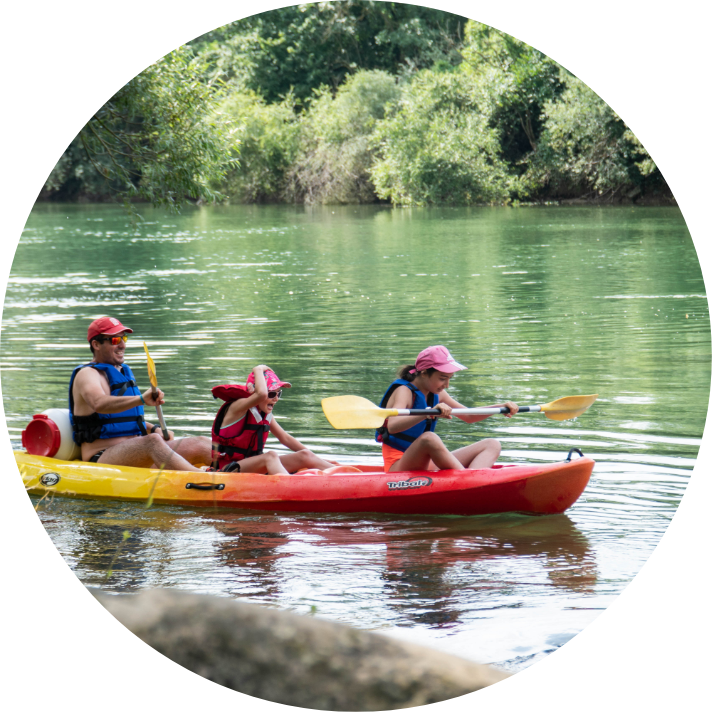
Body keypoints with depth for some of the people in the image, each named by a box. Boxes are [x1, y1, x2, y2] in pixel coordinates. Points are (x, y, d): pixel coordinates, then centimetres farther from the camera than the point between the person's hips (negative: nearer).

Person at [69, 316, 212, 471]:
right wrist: (141, 399, -42)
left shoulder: (123, 372, 24)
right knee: (153, 441, -38)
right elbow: (99, 404, -28)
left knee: (200, 445, -10)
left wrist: (154, 429, 9)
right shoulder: (87, 374, -4)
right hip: (102, 460, -9)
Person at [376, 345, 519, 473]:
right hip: (400, 466, -9)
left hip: (428, 464, 9)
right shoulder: (404, 391, -12)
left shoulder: (436, 394, 13)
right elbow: (392, 426, -33)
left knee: (492, 445, -1)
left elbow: (469, 416, 23)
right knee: (429, 438, -40)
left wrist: (501, 407, 7)